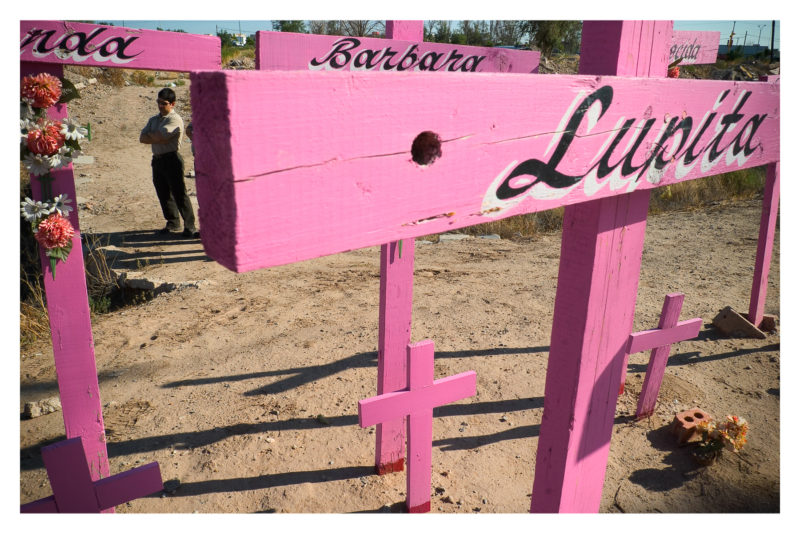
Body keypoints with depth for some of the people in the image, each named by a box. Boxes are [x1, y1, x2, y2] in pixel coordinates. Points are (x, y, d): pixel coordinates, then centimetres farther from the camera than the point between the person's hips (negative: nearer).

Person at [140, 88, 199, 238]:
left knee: (179, 193, -8)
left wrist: (150, 135, 1)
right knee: (163, 194, 13)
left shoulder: (175, 120, -8)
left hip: (172, 159, -8)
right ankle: (173, 222, 27)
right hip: (157, 160, 8)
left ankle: (190, 226, -5)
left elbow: (160, 136, -20)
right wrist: (158, 139, -10)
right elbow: (142, 138, 7)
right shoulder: (153, 119, 17)